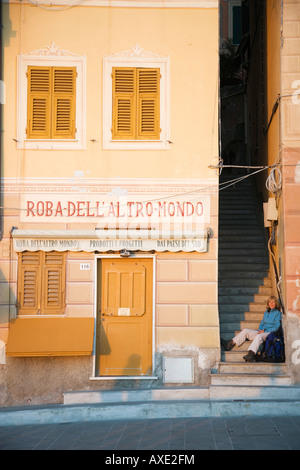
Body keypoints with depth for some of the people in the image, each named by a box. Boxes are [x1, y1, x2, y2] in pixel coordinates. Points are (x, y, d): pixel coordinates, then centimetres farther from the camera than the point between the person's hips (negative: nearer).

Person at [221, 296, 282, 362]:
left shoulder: (277, 313, 1)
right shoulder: (266, 312, 21)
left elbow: (277, 327, -6)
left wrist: (264, 331, -11)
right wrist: (260, 330, 4)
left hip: (271, 332, -7)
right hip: (263, 332, 7)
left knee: (259, 336, -39)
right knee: (245, 331, -8)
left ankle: (251, 354, -57)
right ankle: (230, 344, -19)